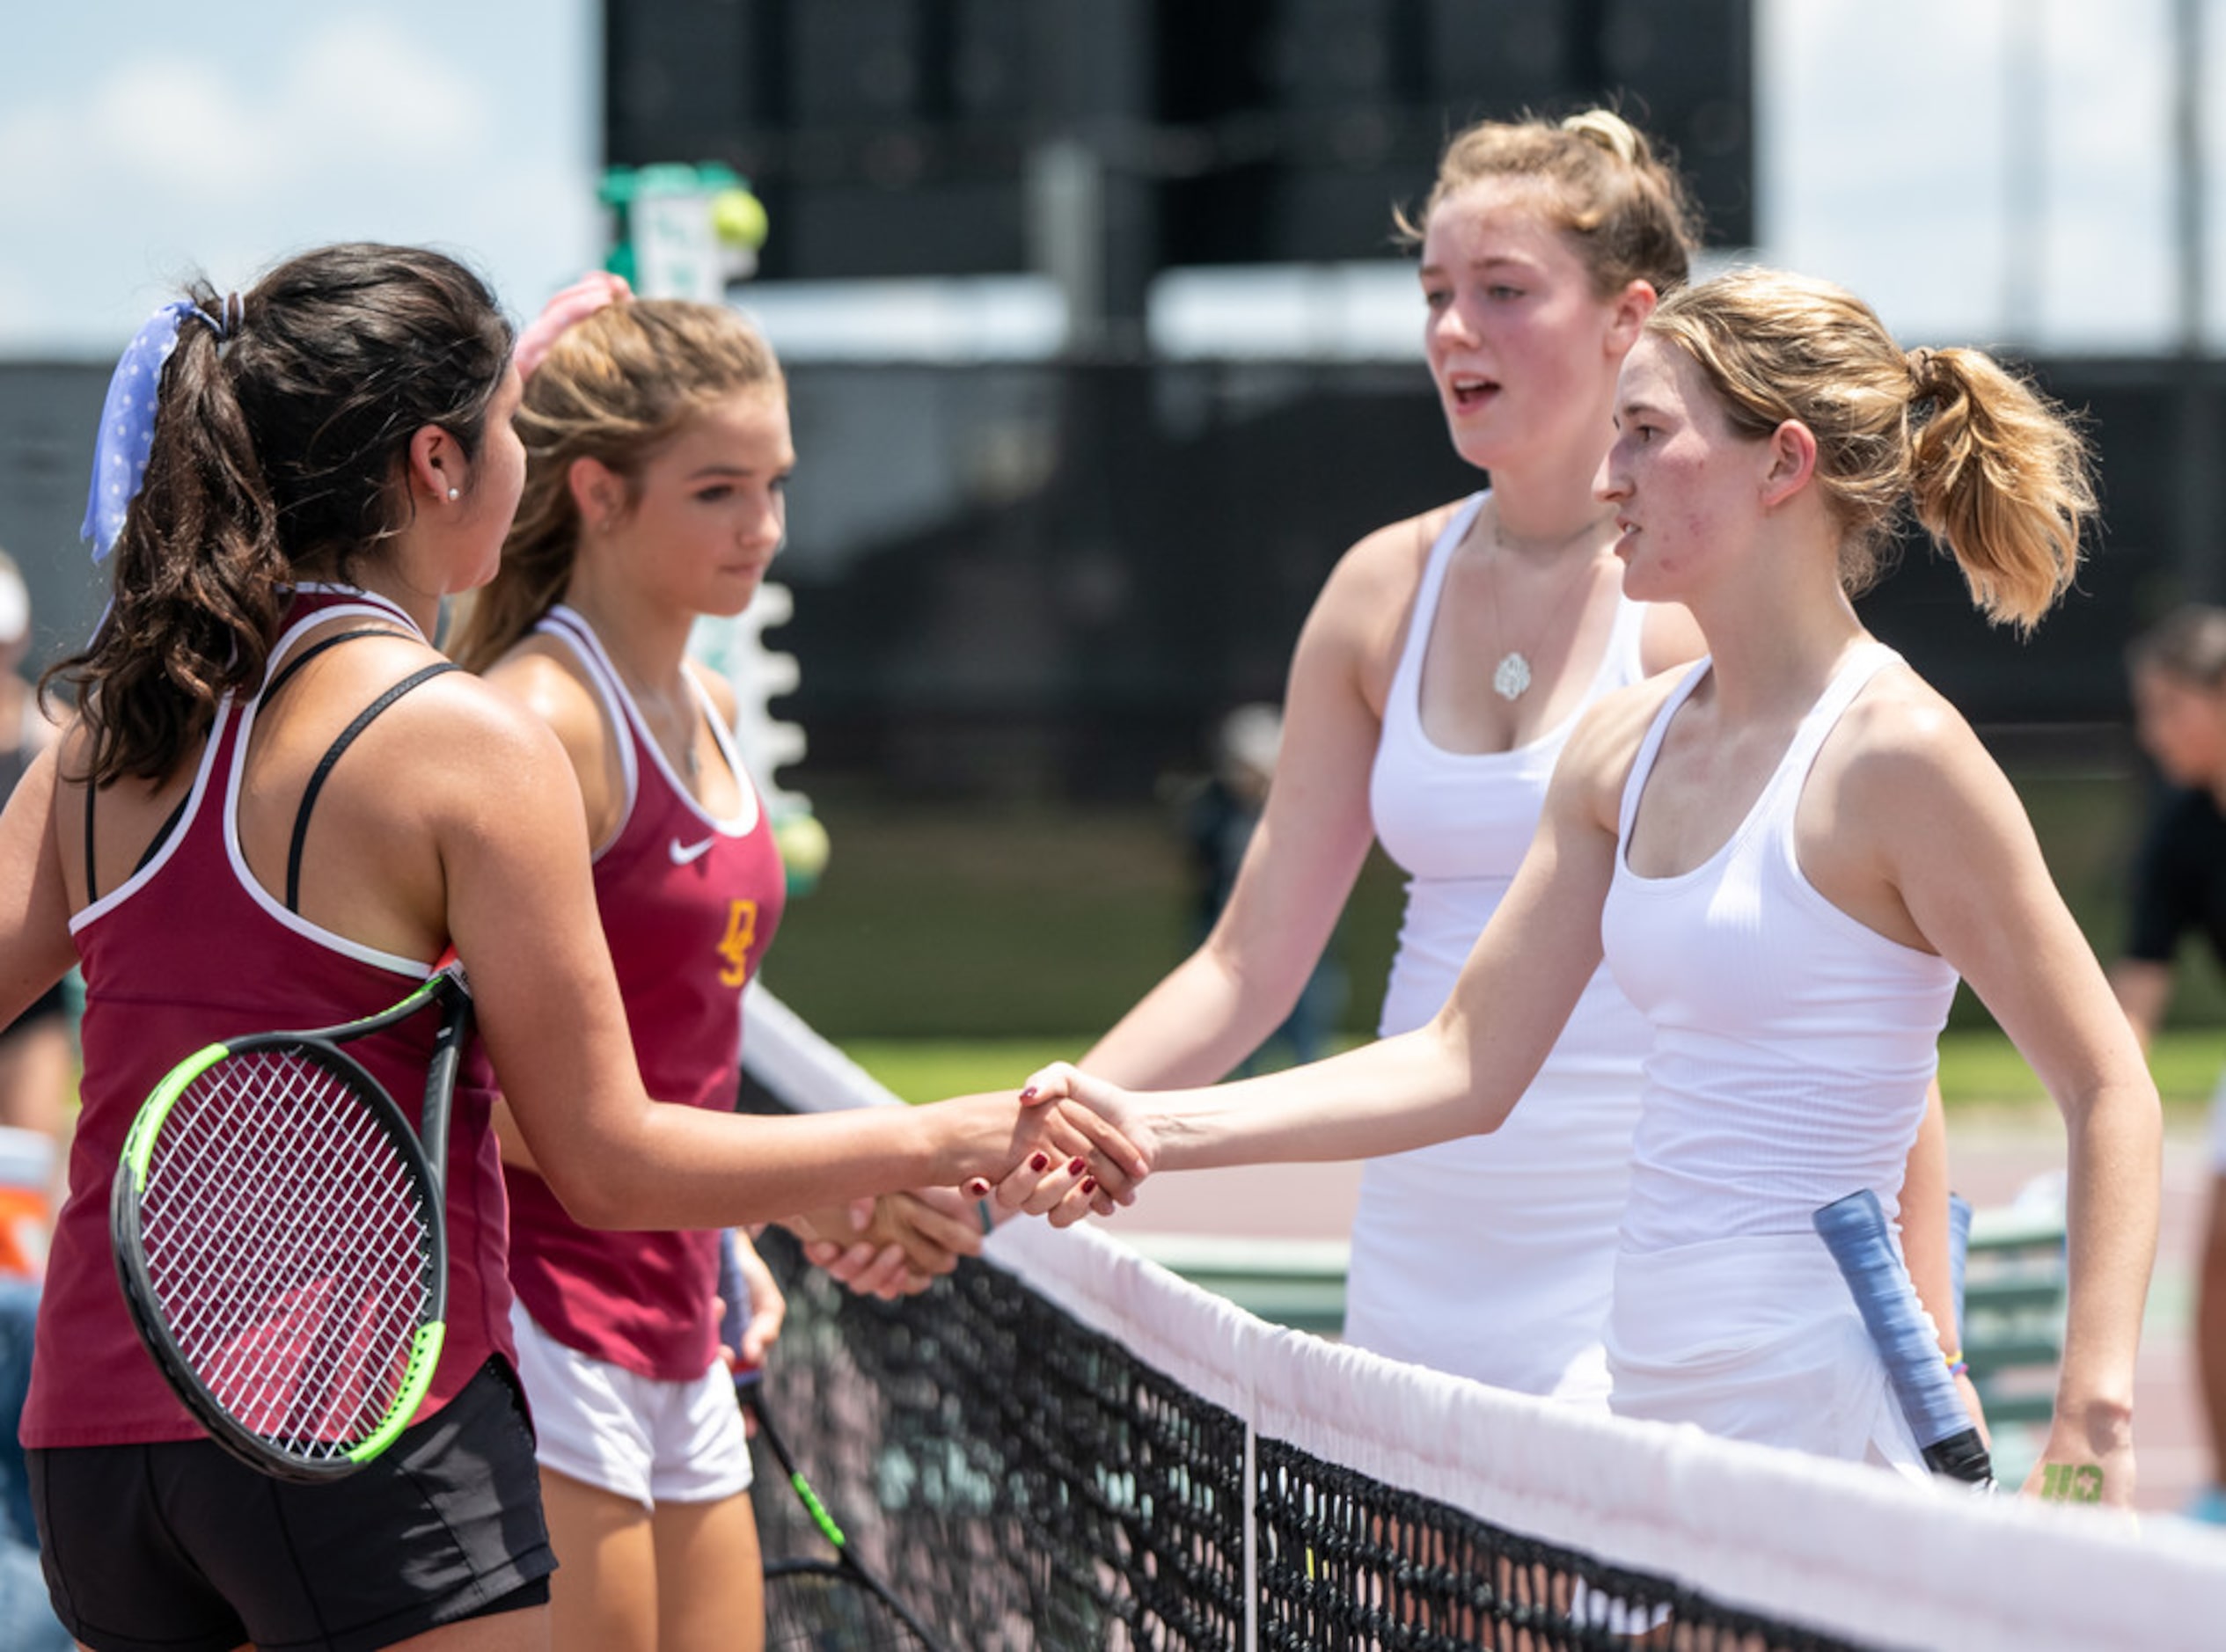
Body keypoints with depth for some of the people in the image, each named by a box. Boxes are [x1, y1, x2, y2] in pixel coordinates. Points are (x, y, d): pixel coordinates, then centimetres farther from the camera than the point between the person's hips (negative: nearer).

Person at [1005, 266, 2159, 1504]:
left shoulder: (1897, 754, -11)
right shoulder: (1625, 749, 11)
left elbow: (2110, 1091, -9)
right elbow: (1468, 1065, 14)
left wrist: (2089, 1429, -18)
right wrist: (1153, 1130, 5)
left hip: (1817, 1424, -8)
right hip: (1654, 1394, 8)